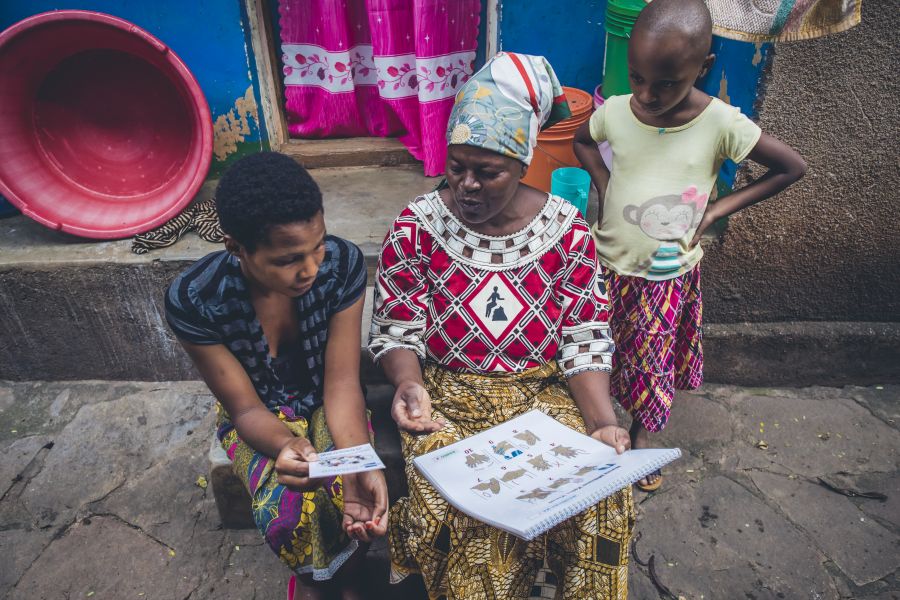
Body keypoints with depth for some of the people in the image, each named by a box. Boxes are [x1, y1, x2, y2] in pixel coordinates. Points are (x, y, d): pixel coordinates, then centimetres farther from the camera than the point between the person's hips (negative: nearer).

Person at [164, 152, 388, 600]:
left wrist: (361, 466, -38)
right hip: (260, 414, 0)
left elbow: (342, 383, -21)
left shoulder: (342, 264, -25)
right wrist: (286, 444, -40)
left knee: (354, 496, -25)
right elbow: (246, 408, -18)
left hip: (325, 402, 1)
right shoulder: (193, 299, -27)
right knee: (287, 506, -26)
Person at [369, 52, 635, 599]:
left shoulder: (567, 231, -3)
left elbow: (586, 340, -3)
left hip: (544, 392, 2)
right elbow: (397, 330, -3)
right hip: (449, 396, -1)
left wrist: (604, 423, -17)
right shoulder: (416, 228, -6)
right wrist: (408, 384, -24)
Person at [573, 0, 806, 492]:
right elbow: (582, 141, 13)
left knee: (652, 362, 14)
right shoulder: (616, 111, -10)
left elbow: (792, 167, -5)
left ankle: (641, 436, 39)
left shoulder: (721, 123, -17)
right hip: (609, 265, 2)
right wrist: (603, 183, -4)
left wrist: (716, 210, -10)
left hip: (669, 274, -1)